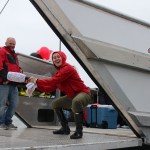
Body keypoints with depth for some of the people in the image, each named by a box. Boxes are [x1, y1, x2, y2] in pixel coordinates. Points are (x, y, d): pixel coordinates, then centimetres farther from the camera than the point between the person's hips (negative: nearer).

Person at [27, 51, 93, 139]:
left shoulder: (67, 68, -17)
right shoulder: (59, 72, 11)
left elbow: (54, 81, -27)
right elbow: (50, 88, 8)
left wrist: (37, 81, -21)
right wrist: (37, 85, -2)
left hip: (83, 93, -10)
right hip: (72, 96, 10)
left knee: (76, 101, -42)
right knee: (55, 103, 18)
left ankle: (79, 131, -28)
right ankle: (65, 128, 24)